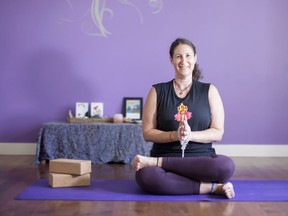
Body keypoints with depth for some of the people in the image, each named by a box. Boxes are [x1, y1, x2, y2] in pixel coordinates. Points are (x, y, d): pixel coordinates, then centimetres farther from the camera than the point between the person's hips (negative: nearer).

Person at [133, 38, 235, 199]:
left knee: (226, 166, -34)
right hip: (166, 155, -1)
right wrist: (175, 135, -15)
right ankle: (212, 187, -24)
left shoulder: (209, 91, 8)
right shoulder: (158, 91, 8)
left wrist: (190, 135, -15)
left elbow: (218, 133, 3)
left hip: (201, 160, 1)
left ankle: (156, 162, -21)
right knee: (145, 175, -36)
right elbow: (147, 133, 4)